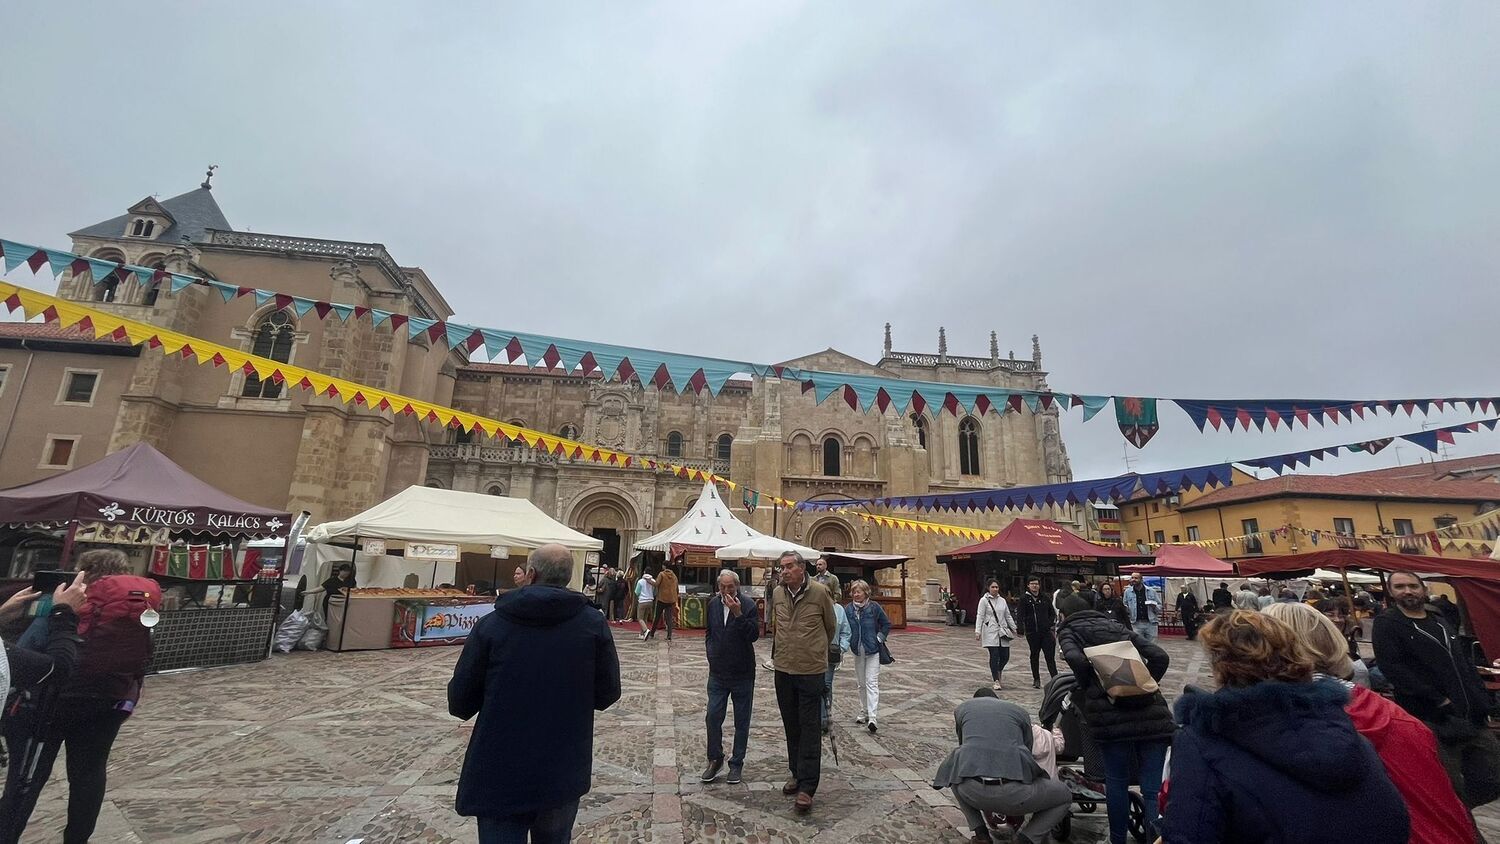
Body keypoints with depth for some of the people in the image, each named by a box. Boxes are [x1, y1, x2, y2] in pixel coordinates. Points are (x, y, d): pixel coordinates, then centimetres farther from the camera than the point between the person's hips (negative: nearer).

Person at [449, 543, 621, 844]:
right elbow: (607, 694, -1)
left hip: (500, 773, -1)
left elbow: (460, 703, -4)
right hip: (563, 771, 2)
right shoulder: (593, 625, -8)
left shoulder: (491, 624, -9)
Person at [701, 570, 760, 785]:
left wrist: (738, 614, -30)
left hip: (742, 673, -3)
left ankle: (737, 763, 23)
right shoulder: (713, 604, 1)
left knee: (741, 721, 8)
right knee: (713, 717, 3)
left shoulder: (748, 604, -14)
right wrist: (711, 651, 5)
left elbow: (754, 635, -22)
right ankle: (715, 759, 23)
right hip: (718, 672, 4)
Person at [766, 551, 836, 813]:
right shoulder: (776, 594, 0)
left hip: (811, 670, -4)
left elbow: (831, 627, 3)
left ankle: (807, 786, 8)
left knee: (809, 727, 1)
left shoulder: (819, 592, -12)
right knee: (791, 725, 17)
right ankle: (797, 774, 33)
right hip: (783, 669, 5)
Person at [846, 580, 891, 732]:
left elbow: (887, 624, 1)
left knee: (871, 683, -9)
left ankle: (872, 718, -11)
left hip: (873, 651, -4)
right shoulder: (848, 609, -4)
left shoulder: (874, 607, -10)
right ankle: (863, 713, 28)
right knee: (861, 684, 15)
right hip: (857, 651, 4)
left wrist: (880, 637, -7)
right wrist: (848, 641, -4)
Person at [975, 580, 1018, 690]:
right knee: (994, 656, -7)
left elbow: (1008, 616, 20)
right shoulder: (984, 600, -3)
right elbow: (980, 616, -6)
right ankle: (996, 681, 2)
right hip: (990, 632, -5)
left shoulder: (1002, 600, 12)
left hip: (1002, 631, 5)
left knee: (1005, 656, 3)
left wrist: (1014, 628, 18)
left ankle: (995, 674, 30)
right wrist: (977, 631, -13)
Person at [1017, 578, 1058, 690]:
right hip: (1032, 632, -2)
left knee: (1050, 655, -2)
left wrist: (1050, 623, 2)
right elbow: (1020, 615, -6)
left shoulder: (1045, 598, 8)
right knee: (1034, 656, 9)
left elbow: (1053, 612, 17)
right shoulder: (1024, 599, -2)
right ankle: (1036, 679, 19)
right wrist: (1023, 628, -14)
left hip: (1046, 631, 2)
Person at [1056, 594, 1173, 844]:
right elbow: (1160, 657, 12)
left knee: (1117, 783, 11)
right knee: (1152, 789, 4)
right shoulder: (1116, 625, 25)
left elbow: (1076, 659, -10)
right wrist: (1146, 686, 17)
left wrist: (1089, 689, 6)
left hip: (1110, 712, -3)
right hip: (1151, 711, 4)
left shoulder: (1068, 629, 13)